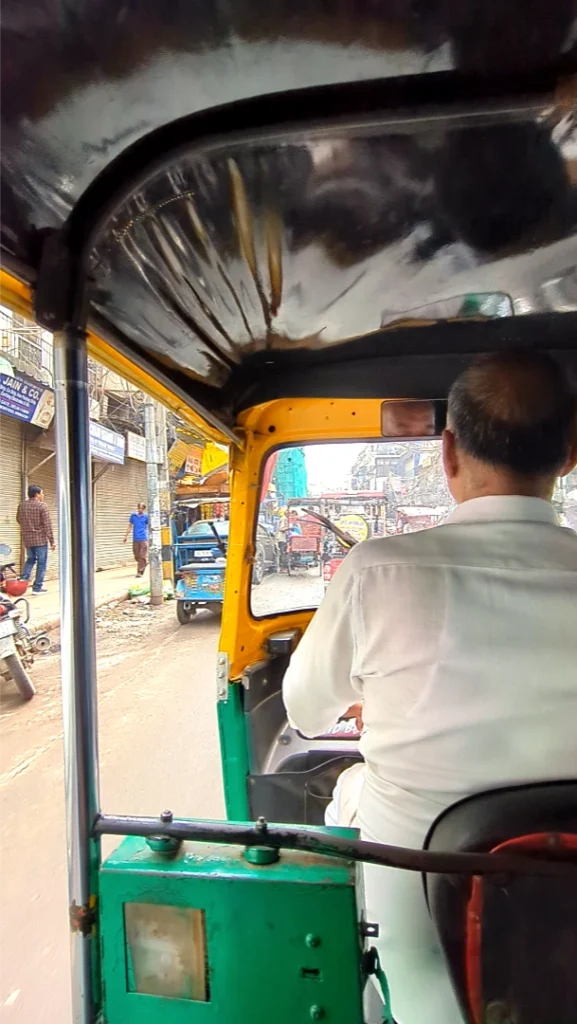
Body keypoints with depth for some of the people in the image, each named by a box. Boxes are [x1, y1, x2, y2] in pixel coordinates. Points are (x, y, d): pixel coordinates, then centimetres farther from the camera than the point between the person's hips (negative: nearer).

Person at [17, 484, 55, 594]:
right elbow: (47, 525, -15)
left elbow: (18, 520, 18)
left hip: (27, 539, 6)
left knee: (30, 560, 23)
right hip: (40, 539, -6)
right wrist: (51, 541, -11)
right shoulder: (42, 505, -13)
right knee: (41, 563, 4)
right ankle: (37, 587, 6)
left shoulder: (21, 505, 4)